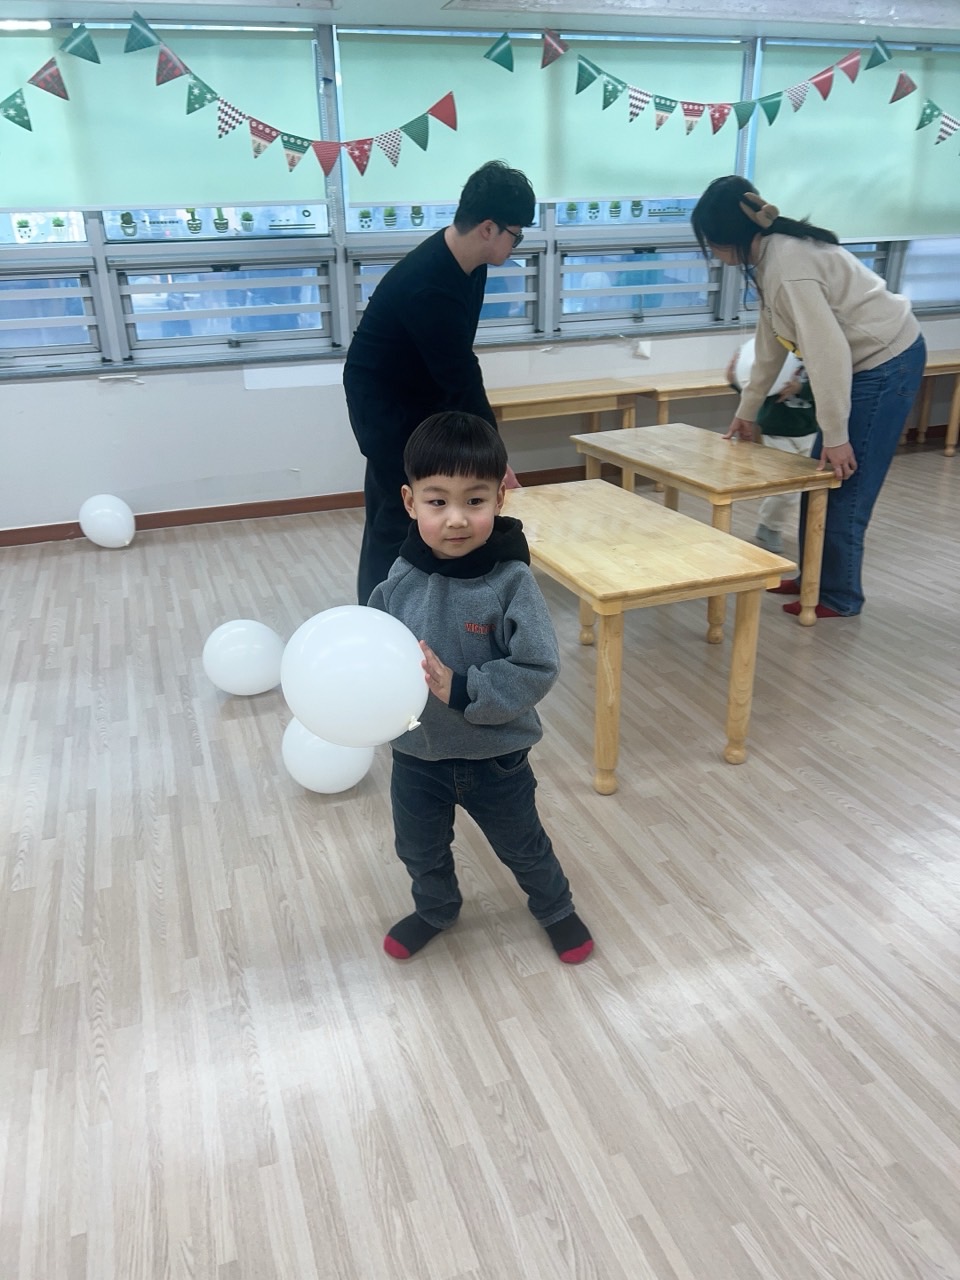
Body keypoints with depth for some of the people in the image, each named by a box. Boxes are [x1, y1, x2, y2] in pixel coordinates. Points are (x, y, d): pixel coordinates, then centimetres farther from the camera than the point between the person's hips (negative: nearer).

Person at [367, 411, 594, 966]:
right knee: (420, 848, 26)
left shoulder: (511, 581, -24)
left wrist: (462, 691, -30)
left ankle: (556, 908, 52)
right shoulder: (401, 580, -14)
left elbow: (538, 668, -24)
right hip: (416, 751, 3)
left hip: (494, 753, -3)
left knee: (522, 844, 22)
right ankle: (435, 909, 57)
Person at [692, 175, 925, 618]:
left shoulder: (788, 266, -26)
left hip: (886, 363, -9)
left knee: (845, 486, -2)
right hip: (868, 362, 9)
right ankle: (814, 577, 26)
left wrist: (835, 435, -22)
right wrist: (747, 410, 20)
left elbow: (828, 351, -27)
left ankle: (838, 595, 12)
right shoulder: (770, 255, 4)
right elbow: (771, 340, 14)